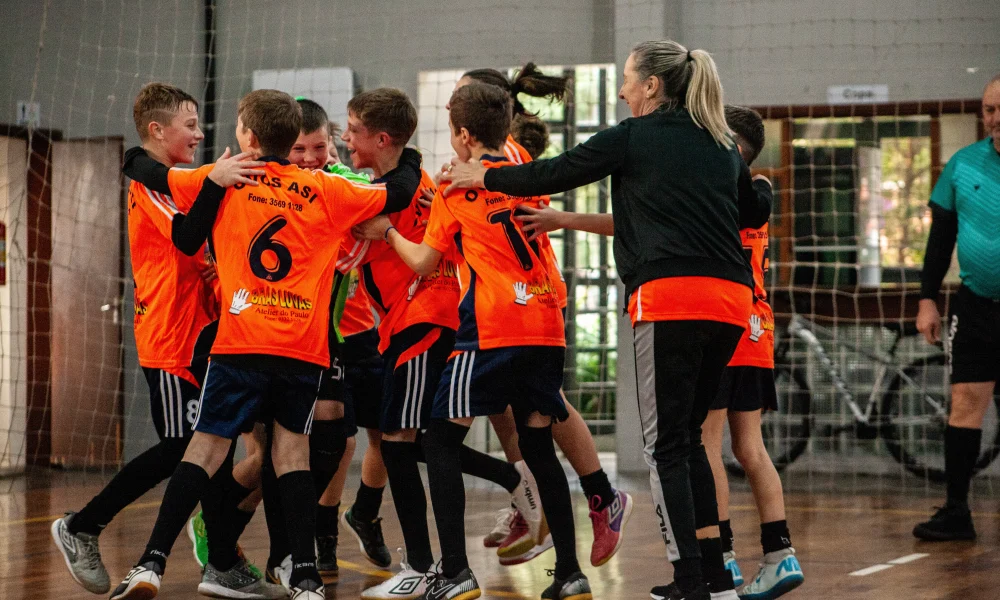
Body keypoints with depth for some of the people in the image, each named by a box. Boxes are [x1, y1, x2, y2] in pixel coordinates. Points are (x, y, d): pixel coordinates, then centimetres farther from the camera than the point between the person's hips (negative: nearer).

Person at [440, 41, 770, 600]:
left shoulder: (633, 137, 3)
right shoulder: (723, 145, 19)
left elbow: (551, 175, 8)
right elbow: (755, 213, 34)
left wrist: (481, 176, 21)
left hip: (671, 298, -6)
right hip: (732, 300, 6)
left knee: (666, 443, -1)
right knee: (688, 437, 16)